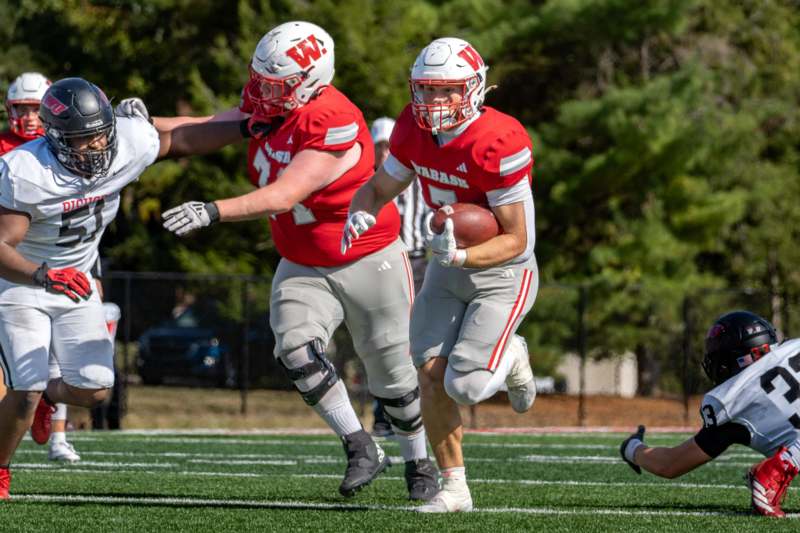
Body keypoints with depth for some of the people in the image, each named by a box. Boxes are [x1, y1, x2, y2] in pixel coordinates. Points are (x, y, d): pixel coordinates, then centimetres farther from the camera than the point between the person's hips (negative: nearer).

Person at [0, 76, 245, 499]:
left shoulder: (126, 144, -19)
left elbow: (180, 141, 0)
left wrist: (249, 127, -6)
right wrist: (44, 276, -53)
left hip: (74, 282, 5)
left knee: (94, 390, -2)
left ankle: (45, 396, 34)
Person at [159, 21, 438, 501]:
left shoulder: (333, 125, -31)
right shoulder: (266, 106, -6)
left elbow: (284, 196, -37)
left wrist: (212, 212, -46)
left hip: (368, 261, -6)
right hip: (303, 267, 6)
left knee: (391, 373, 9)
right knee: (297, 351, -20)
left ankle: (419, 462, 33)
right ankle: (361, 448, -6)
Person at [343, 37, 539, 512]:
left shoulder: (498, 144, -28)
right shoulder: (415, 130, -7)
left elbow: (516, 240, -24)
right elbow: (379, 188, 7)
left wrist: (460, 256, -40)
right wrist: (360, 217, -16)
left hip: (504, 274, -6)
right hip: (450, 266, 6)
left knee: (464, 386, -14)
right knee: (431, 373, -5)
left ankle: (511, 357, 21)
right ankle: (454, 487, 8)